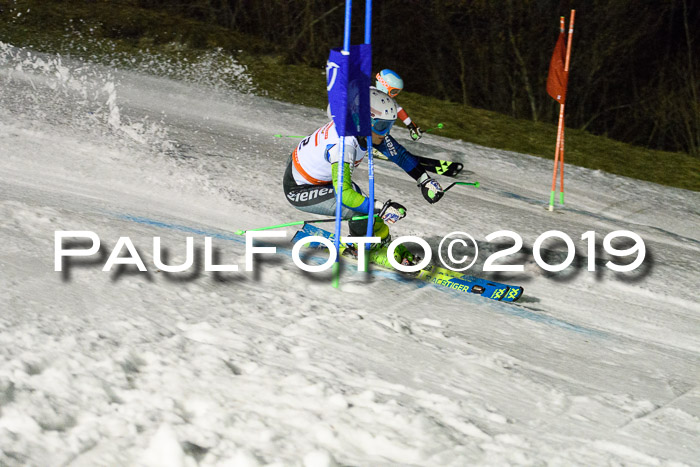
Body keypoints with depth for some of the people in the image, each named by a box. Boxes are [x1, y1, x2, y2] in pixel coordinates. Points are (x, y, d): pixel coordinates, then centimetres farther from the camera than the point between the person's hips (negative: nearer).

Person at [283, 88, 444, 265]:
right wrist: (381, 209, -47)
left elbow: (397, 152, -2)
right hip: (298, 191, -8)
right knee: (362, 208, -21)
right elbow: (343, 194, -44)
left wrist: (424, 180, -7)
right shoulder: (343, 145, -39)